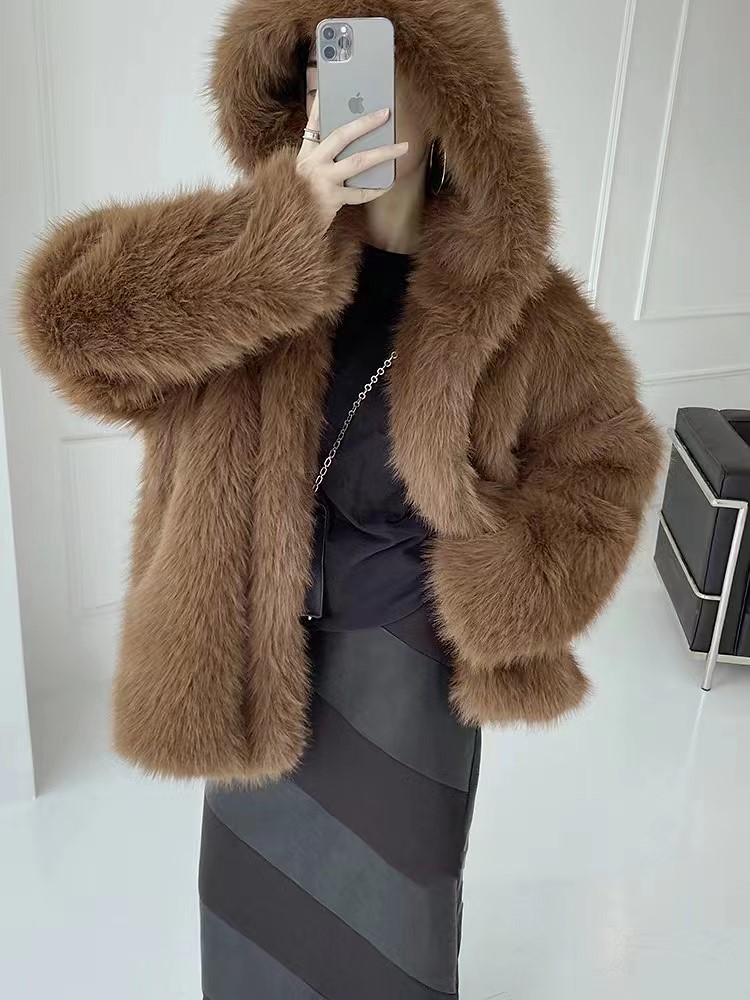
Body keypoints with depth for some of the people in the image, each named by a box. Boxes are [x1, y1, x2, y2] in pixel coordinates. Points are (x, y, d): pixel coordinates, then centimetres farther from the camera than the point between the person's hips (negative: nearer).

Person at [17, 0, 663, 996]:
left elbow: (603, 455, 1)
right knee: (268, 896, 24)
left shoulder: (513, 301, -10)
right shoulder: (254, 249, -9)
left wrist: (514, 601, -10)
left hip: (400, 662, -1)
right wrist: (285, 225, -33)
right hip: (256, 650, 2)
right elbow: (70, 313, -24)